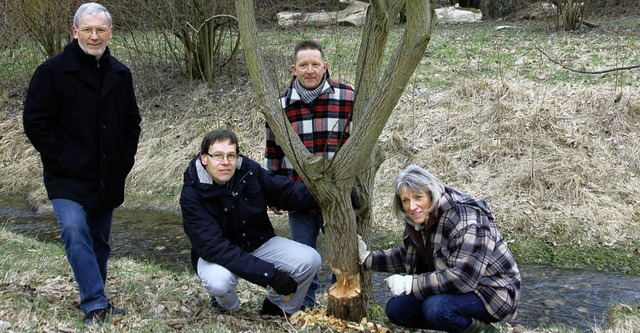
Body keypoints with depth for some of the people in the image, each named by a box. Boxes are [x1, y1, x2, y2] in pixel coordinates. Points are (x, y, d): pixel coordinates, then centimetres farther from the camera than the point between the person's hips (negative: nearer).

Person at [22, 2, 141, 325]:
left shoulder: (120, 74, 8)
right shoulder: (53, 71, -8)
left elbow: (132, 121, 18)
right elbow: (35, 121, -8)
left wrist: (125, 159, 7)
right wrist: (61, 160, -12)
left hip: (108, 178, 5)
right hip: (68, 177, -5)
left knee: (99, 240, 12)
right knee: (75, 232, -21)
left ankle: (94, 300, 26)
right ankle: (96, 304, -15)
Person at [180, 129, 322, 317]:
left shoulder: (249, 171, -13)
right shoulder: (192, 195, -24)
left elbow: (287, 191, -2)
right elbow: (213, 247, -31)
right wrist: (269, 273, -37)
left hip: (260, 243, 4)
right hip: (216, 255, -4)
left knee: (310, 260, -16)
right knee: (219, 280, -37)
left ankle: (276, 307, 11)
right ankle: (228, 307, 1)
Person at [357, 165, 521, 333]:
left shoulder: (466, 222, -27)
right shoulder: (419, 220, -1)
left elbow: (463, 278, -34)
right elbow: (405, 257, 14)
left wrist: (411, 283, -30)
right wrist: (367, 257, 1)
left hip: (492, 292, -9)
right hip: (458, 289, 9)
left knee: (435, 307, -34)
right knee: (395, 308, 0)